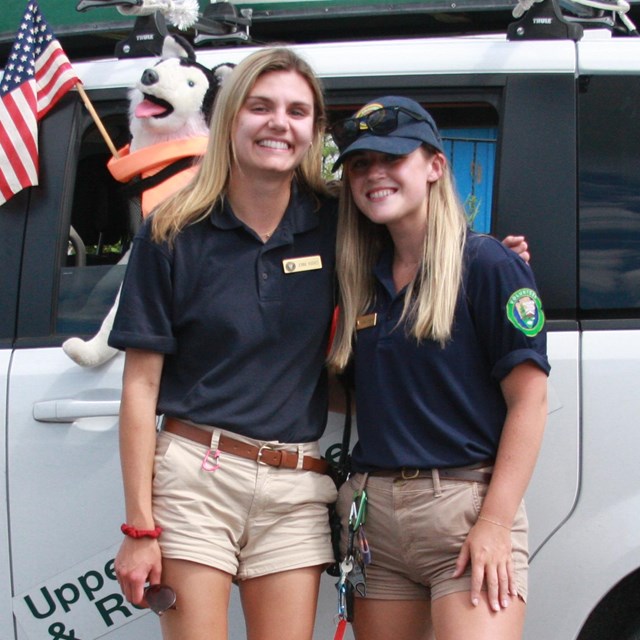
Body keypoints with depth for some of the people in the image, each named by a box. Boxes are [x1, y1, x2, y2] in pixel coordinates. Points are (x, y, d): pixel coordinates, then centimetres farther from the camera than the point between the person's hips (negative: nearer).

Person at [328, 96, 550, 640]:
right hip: (375, 513, 6)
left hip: (465, 507, -6)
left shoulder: (487, 265, -5)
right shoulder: (363, 279, 13)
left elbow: (529, 399, -9)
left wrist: (495, 523, -15)